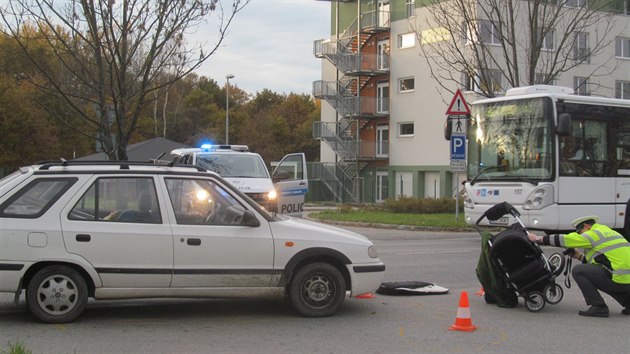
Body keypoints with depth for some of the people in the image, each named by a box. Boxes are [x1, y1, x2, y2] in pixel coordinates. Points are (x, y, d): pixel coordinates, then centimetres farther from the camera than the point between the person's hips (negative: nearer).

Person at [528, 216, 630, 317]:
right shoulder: (610, 232, 24)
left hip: (619, 279, -9)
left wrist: (538, 238, 4)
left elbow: (564, 240, -4)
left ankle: (598, 307, -5)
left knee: (578, 271, -2)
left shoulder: (593, 234, -4)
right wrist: (579, 256, 22)